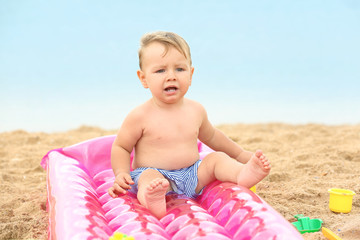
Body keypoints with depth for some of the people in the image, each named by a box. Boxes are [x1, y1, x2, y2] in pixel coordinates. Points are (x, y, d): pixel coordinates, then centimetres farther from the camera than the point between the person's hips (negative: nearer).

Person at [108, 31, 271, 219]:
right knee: (149, 177, -35)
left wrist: (240, 154, 31)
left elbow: (211, 136, 25)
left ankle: (243, 174, -36)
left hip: (192, 176, 6)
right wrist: (121, 174, -18)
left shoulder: (196, 110, 6)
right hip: (154, 173, -5)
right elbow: (120, 147, 0)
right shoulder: (140, 116, -9)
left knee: (218, 158, -9)